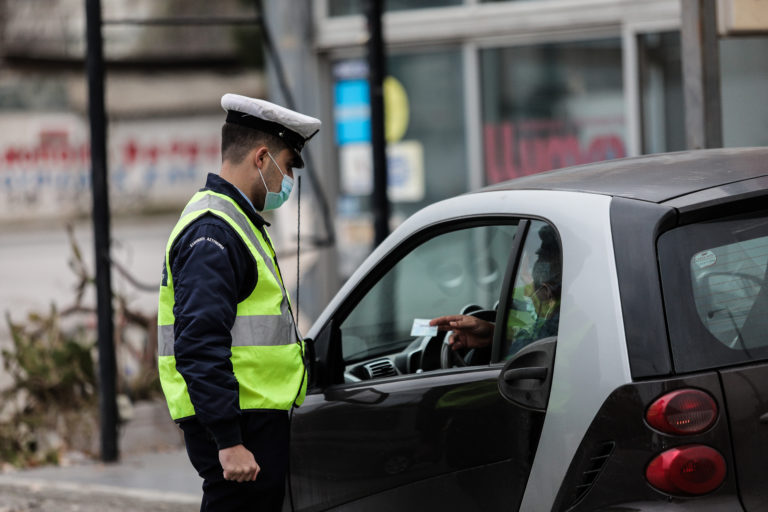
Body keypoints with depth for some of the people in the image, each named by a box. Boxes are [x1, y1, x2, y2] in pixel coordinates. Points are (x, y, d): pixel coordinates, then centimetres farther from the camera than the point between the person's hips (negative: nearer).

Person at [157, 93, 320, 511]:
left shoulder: (235, 221, 20)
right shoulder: (212, 232, -15)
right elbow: (200, 349, -23)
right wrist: (229, 442, -26)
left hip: (255, 421, 11)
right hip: (239, 430, -11)